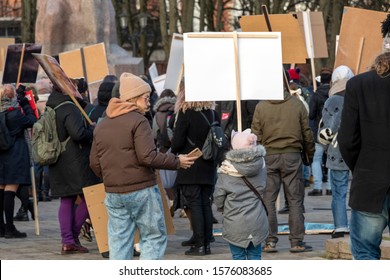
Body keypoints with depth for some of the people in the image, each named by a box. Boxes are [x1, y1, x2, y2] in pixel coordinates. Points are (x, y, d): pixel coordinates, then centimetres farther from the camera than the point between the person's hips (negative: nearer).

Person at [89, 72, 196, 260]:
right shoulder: (138, 121, -10)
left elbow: (94, 163, 14)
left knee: (119, 242, 8)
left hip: (113, 193, 6)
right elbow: (147, 157, -19)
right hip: (142, 190, -6)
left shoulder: (102, 125, 13)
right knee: (154, 237, 3)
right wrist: (177, 162, -10)